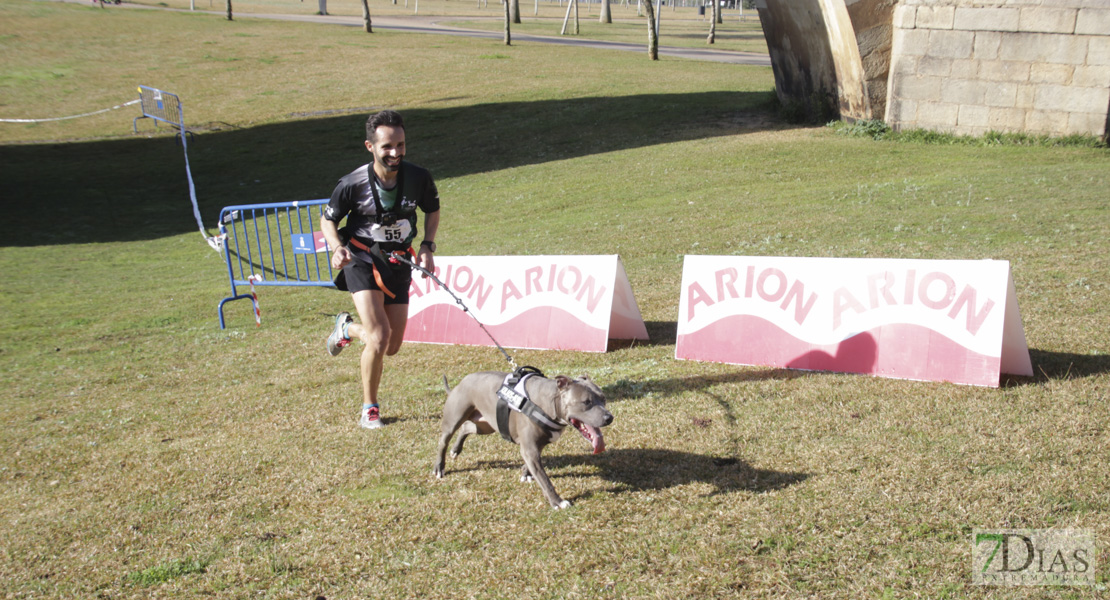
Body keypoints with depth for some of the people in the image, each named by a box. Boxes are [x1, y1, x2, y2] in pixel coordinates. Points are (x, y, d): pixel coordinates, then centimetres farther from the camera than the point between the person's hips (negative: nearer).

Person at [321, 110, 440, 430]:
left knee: (392, 346, 8)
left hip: (399, 262, 4)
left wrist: (427, 247, -6)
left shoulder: (419, 178, -13)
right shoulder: (353, 184, -19)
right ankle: (369, 407, 3)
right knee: (380, 336, -20)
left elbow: (432, 210, 9)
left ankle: (347, 327, 41)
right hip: (362, 259, -4)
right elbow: (328, 219, -2)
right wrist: (338, 248, -21)